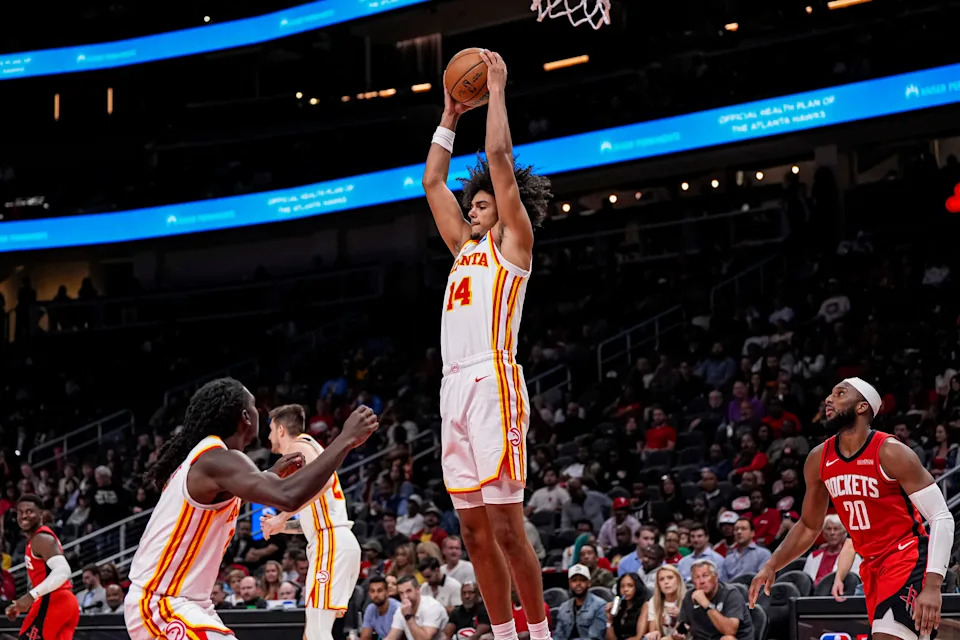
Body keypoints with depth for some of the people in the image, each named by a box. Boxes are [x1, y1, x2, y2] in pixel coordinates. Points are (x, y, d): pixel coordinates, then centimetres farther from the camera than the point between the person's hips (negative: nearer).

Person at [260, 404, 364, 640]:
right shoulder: (308, 448, 27)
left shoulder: (298, 446, -2)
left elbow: (323, 480, -23)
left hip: (331, 542, -10)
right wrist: (283, 526, 20)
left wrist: (283, 517, -19)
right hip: (338, 542, 10)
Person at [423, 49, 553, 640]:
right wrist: (451, 115, 32)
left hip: (493, 383, -8)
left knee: (506, 524, -10)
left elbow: (500, 156, -2)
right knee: (475, 529, 5)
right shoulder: (466, 248, 25)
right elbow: (433, 182, 31)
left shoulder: (514, 240, 6)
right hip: (456, 387, 8)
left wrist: (497, 88, 6)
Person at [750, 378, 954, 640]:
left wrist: (932, 586, -27)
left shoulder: (891, 453, -15)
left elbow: (941, 517, -17)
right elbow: (809, 527, 17)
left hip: (908, 559, -7)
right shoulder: (818, 460, 3)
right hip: (872, 566, 7)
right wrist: (771, 566, 5)